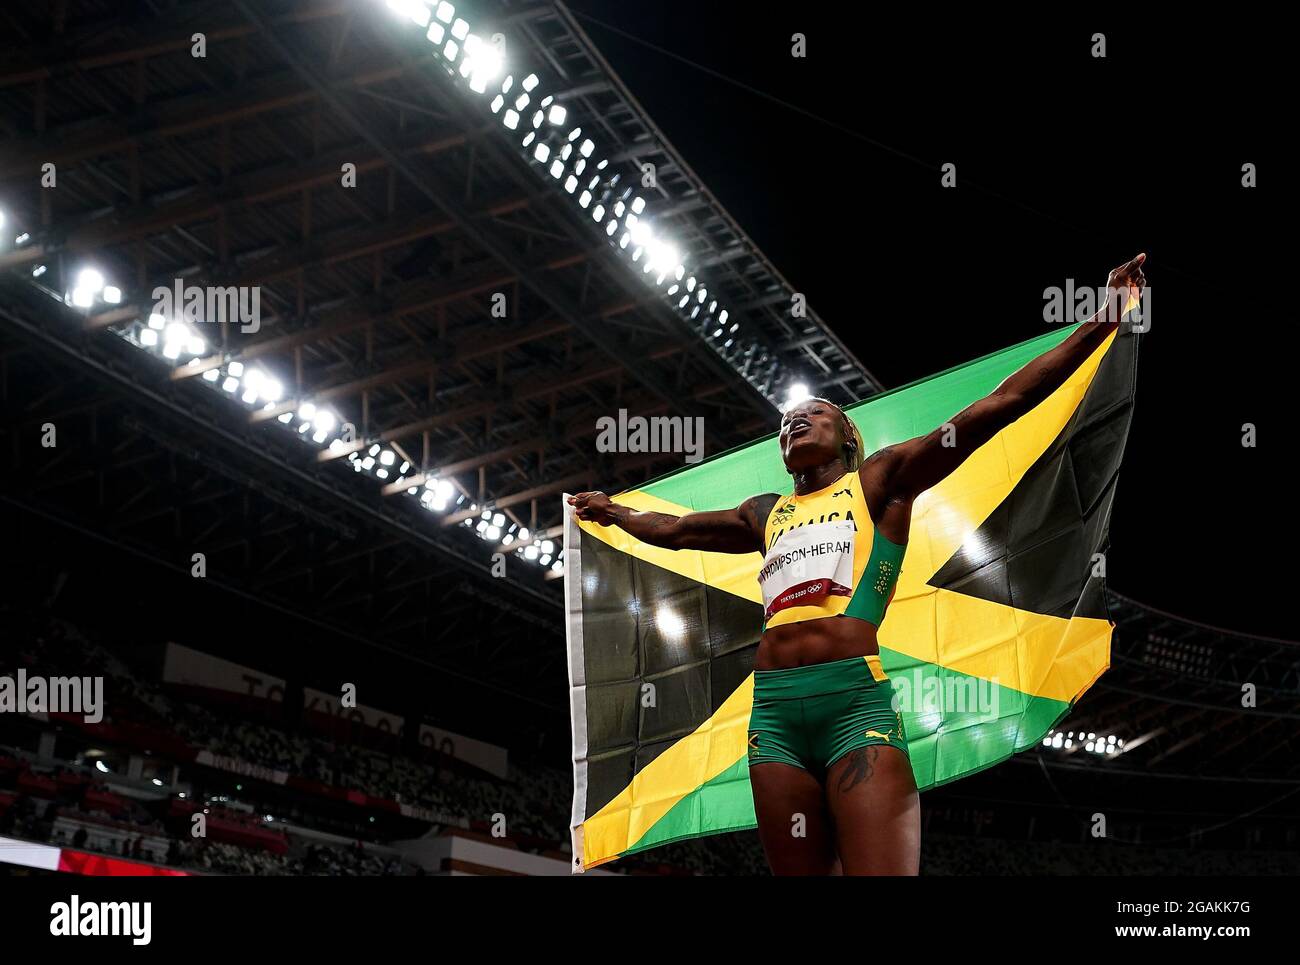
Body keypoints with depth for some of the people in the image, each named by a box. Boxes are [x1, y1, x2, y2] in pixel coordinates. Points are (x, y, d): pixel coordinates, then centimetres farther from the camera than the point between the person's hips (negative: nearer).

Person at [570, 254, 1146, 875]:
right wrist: (616, 513, 58)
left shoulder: (879, 481, 14)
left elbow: (999, 405, 8)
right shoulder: (765, 514, 26)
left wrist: (1102, 319, 5)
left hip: (856, 703, -4)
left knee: (882, 872, -17)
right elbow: (673, 529, 43)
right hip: (773, 713, 5)